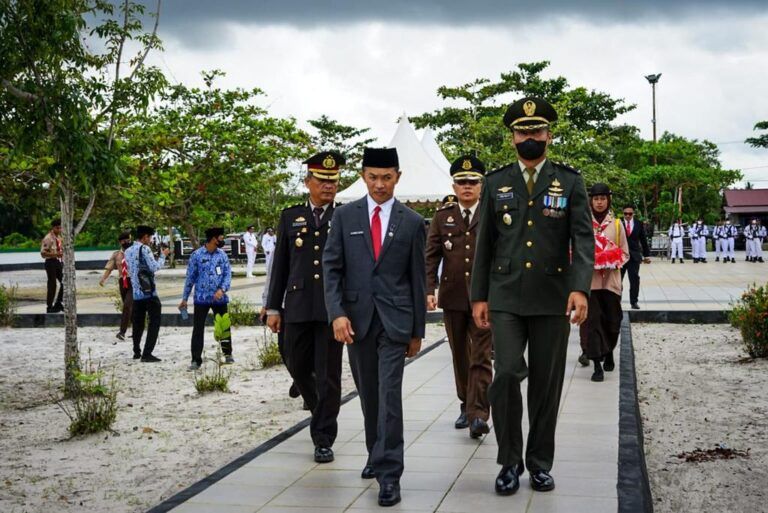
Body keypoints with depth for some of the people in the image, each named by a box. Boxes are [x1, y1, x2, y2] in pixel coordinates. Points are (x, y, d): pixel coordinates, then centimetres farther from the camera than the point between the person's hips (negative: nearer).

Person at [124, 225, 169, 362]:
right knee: (154, 322, -2)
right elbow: (155, 267, -14)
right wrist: (163, 256, 1)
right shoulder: (144, 249, -10)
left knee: (138, 322, 17)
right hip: (149, 293, -7)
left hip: (136, 293, 7)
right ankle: (147, 354, -7)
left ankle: (136, 352, 23)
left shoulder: (128, 251, 13)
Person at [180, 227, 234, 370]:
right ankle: (196, 360, 7)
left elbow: (228, 274, 2)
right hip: (201, 298, -3)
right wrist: (184, 298, 2)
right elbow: (190, 277, -1)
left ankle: (228, 354, 26)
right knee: (198, 329, 1)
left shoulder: (222, 255, 3)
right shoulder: (197, 255, -6)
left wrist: (222, 289, -16)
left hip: (219, 298, 3)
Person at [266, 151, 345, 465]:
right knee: (297, 367, 12)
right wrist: (273, 307, 6)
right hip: (298, 306, 3)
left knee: (328, 375, 0)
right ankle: (320, 411, 40)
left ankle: (323, 440, 10)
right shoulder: (290, 217, 10)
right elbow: (280, 265, 10)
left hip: (333, 307, -2)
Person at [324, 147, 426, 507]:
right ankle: (377, 454, 32)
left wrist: (417, 329, 6)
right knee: (368, 394, 13)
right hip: (356, 318, 2)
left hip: (394, 318, -2)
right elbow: (331, 267, 1)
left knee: (389, 394, -9)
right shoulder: (345, 215, 4)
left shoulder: (412, 222, 3)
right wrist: (337, 312, -12)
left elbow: (417, 278, 6)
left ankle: (389, 473, -5)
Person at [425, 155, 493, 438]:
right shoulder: (443, 216, 8)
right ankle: (466, 406, 27)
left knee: (481, 357, -7)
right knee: (460, 356, 13)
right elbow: (431, 256, 7)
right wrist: (429, 289, -4)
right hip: (452, 297, 3)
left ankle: (478, 414, -8)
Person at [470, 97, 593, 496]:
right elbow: (484, 244, 9)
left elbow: (583, 238, -4)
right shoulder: (496, 182, 8)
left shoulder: (570, 181, 4)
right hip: (506, 298, 0)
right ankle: (509, 460, 6)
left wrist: (580, 287, -18)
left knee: (547, 384, 6)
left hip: (553, 299, 0)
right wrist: (479, 296, 4)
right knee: (507, 374, -11)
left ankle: (540, 463, 20)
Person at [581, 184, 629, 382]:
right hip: (589, 279, -2)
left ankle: (609, 353, 33)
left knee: (612, 320, 8)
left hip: (611, 280, 2)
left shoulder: (617, 224, 7)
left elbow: (625, 253, 10)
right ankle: (597, 365, -5)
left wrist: (613, 263, -9)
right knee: (592, 320, -7)